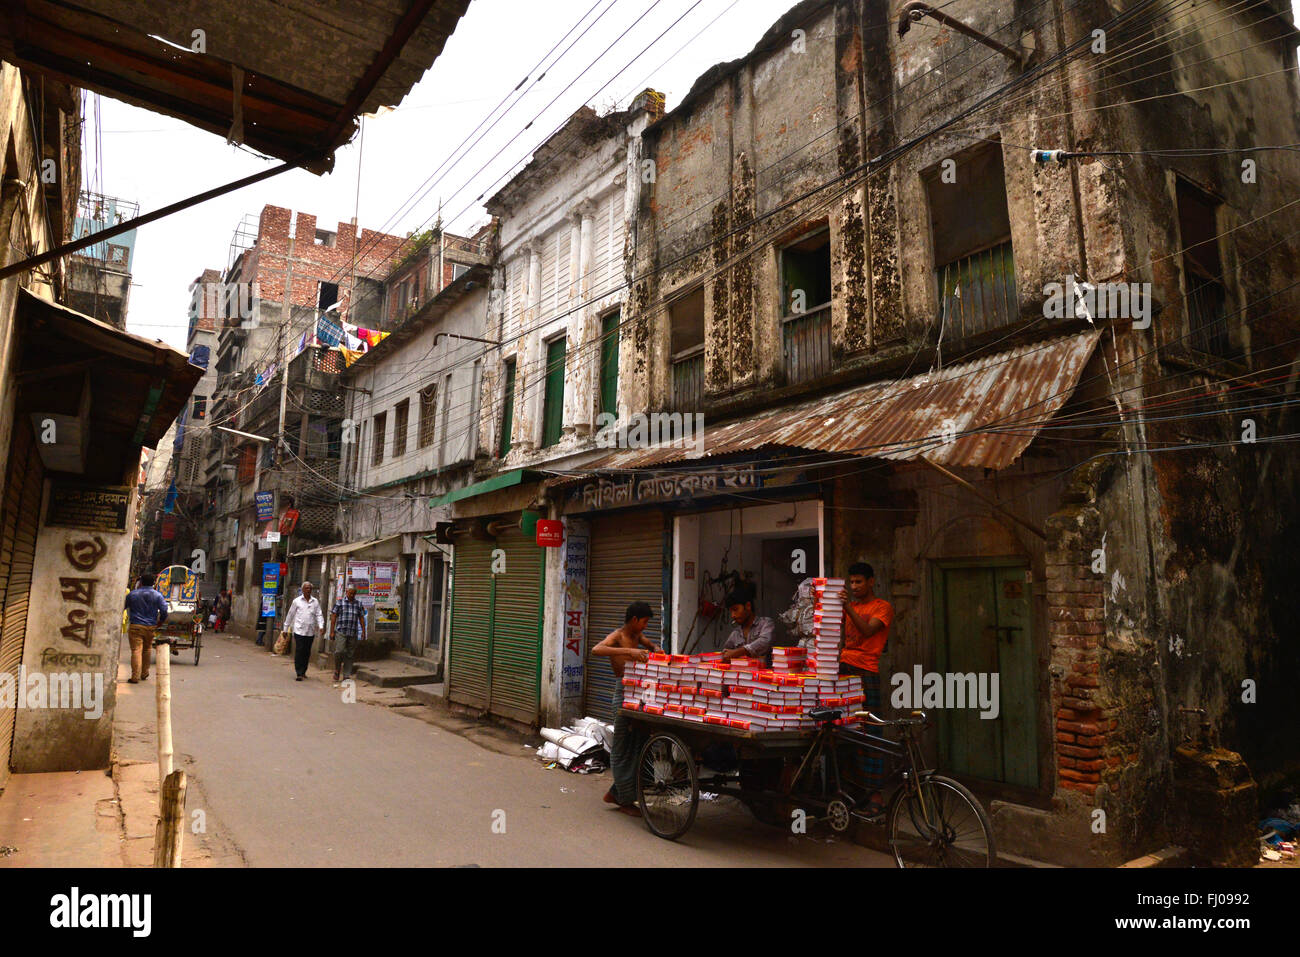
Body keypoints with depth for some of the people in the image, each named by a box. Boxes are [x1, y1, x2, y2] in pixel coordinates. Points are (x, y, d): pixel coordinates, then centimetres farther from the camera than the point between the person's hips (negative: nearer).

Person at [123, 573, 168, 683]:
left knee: (136, 650, -4)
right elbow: (164, 610, -4)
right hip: (151, 627, 2)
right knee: (147, 649, 17)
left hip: (135, 626, -2)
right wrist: (160, 621, 12)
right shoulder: (157, 595, 0)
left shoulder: (132, 594, 0)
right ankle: (144, 673, 28)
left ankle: (135, 677, -9)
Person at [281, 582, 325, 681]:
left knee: (307, 653, 8)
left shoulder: (315, 602, 9)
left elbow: (319, 615, 6)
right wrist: (286, 628, 11)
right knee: (299, 652, -7)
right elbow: (290, 615, 9)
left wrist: (321, 626, -10)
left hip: (310, 632, 3)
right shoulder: (297, 601, 4)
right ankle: (299, 674, -5)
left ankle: (303, 672, 20)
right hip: (299, 631, -3)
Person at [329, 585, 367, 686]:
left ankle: (346, 675, 11)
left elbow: (361, 618, 13)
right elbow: (333, 617, 1)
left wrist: (363, 632, 7)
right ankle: (337, 670, 7)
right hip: (340, 632, -3)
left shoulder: (358, 604, 11)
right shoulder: (339, 602, 3)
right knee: (339, 651, -16)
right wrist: (332, 631, -4)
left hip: (353, 633, 3)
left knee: (350, 655, 4)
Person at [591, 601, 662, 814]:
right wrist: (629, 651, -36)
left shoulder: (636, 635, 15)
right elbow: (596, 650, -30)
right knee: (622, 748, 0)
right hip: (624, 694, -9)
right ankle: (625, 800, 10)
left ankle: (615, 793, 25)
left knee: (636, 745, 12)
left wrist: (655, 649, 13)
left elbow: (649, 643, 37)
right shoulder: (617, 637, -10)